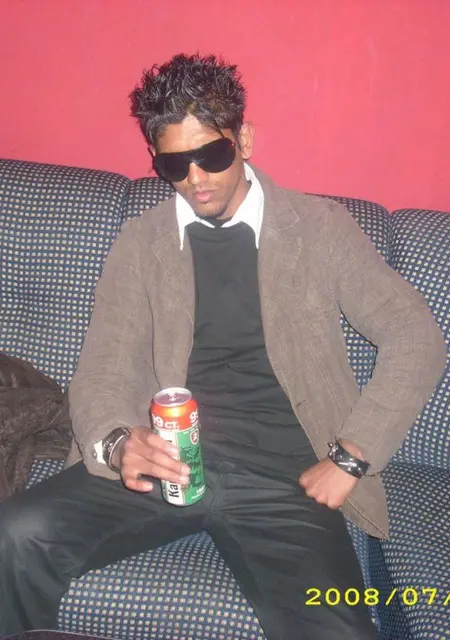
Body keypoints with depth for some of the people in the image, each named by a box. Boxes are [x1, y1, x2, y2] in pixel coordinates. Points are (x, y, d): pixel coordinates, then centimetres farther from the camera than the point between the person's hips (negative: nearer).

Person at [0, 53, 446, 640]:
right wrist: (116, 442, -19)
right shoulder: (140, 244, 11)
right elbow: (104, 369, 4)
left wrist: (351, 456, -6)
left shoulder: (319, 228, 7)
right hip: (167, 461, 2)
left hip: (281, 476, -1)